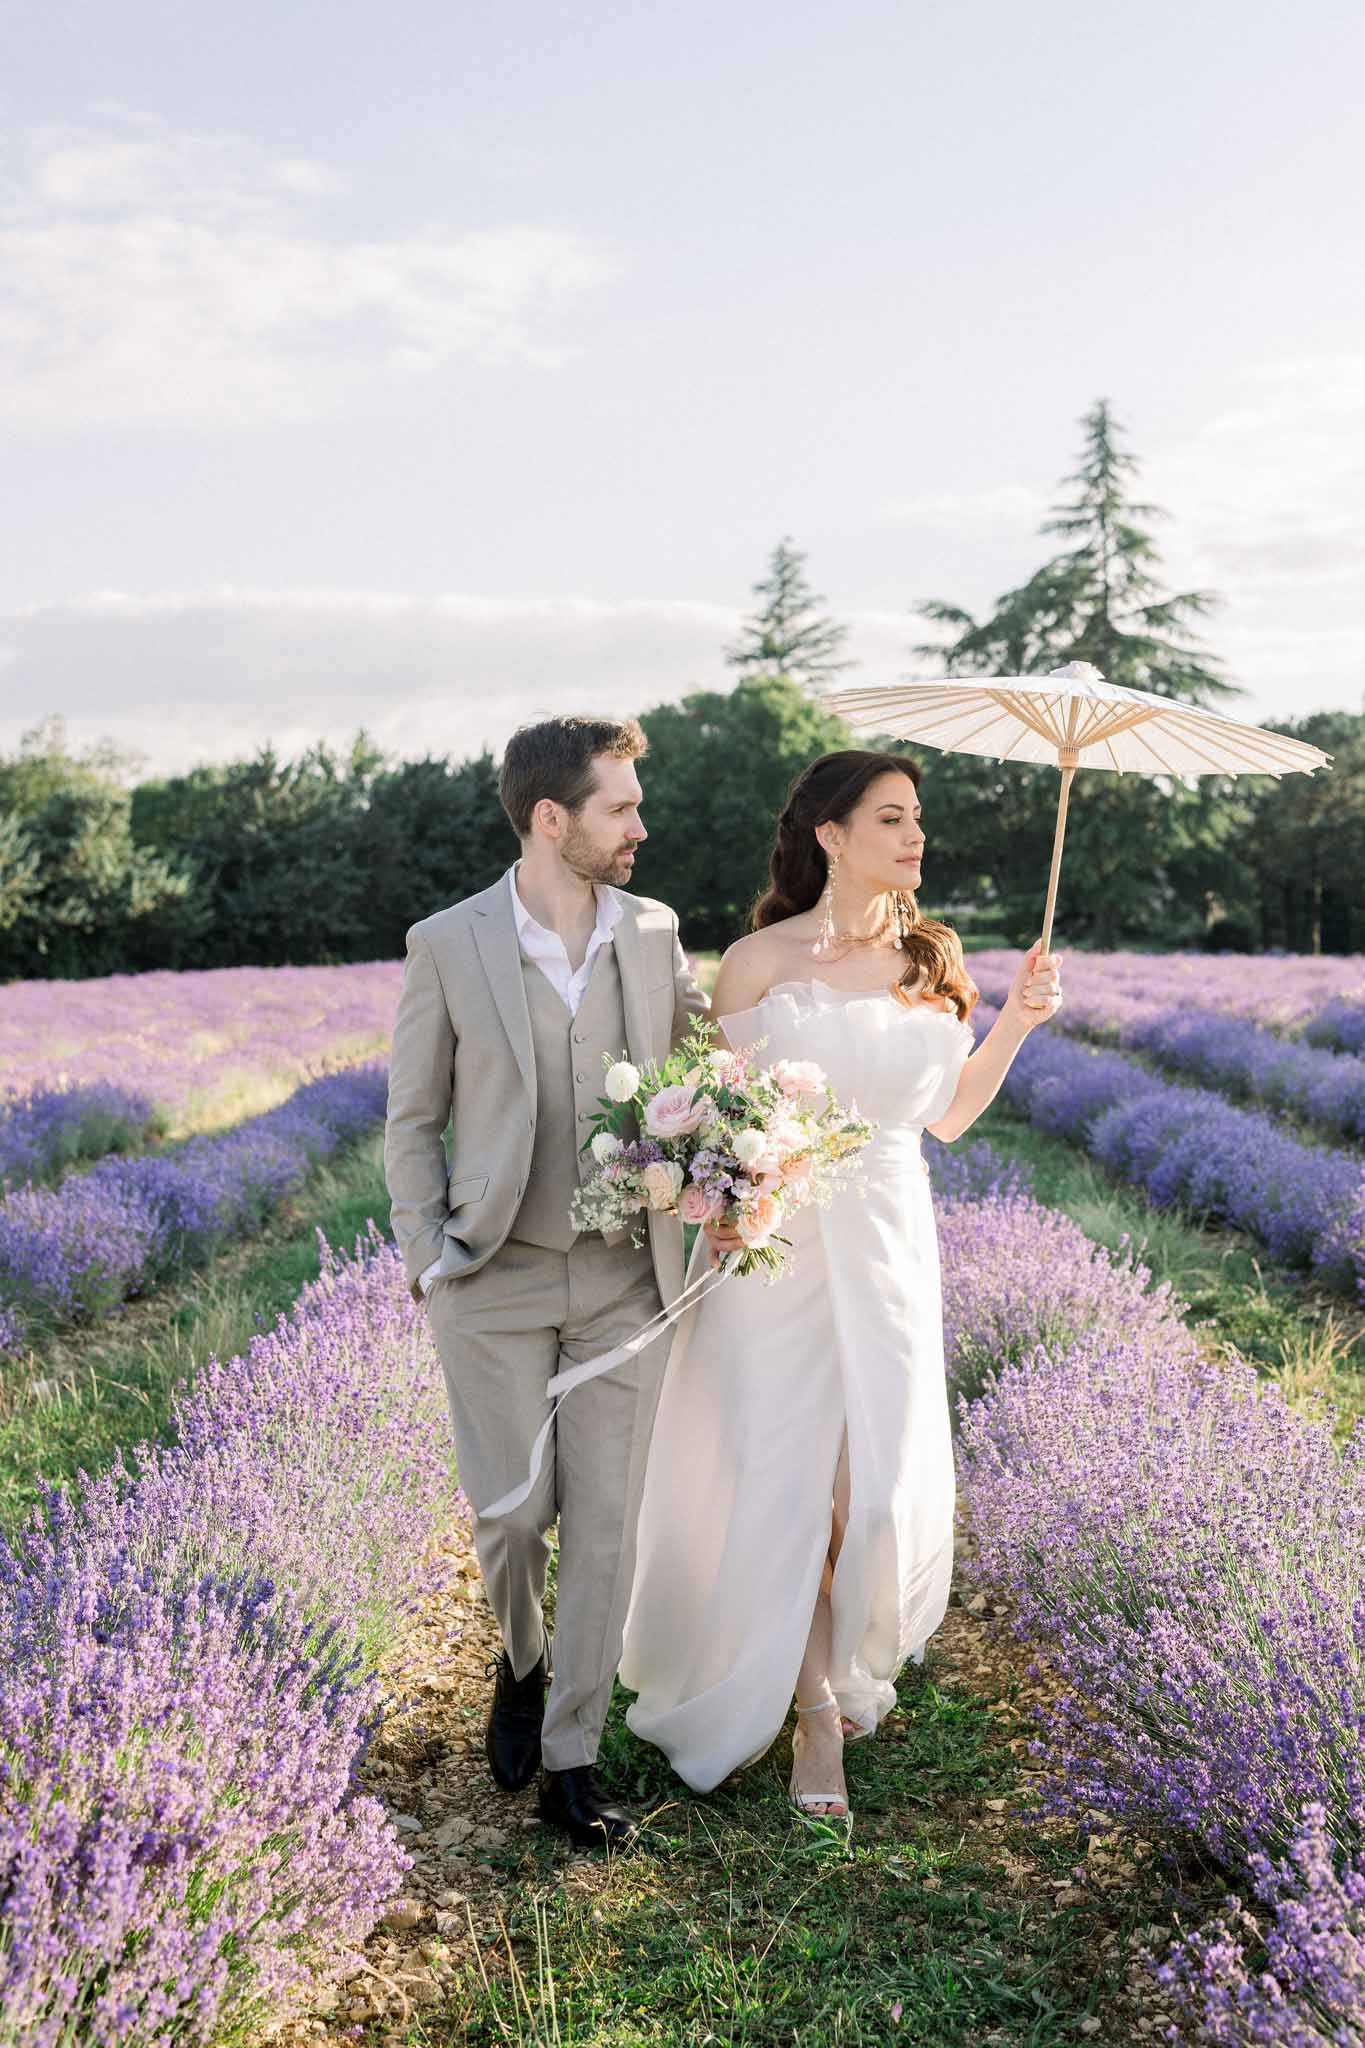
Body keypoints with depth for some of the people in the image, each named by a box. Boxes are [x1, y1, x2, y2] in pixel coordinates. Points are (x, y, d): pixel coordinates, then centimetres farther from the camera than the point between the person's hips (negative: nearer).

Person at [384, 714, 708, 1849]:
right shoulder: (447, 945, -6)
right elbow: (413, 1121, 1)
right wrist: (427, 1265, -6)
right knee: (513, 1513, 0)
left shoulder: (656, 934, 1)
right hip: (496, 1283, -2)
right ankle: (523, 1662, 34)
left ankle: (571, 1757, 18)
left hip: (625, 1282, 2)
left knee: (606, 1523, 3)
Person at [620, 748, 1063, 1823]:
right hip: (775, 1244, -3)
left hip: (887, 1243, 3)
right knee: (785, 1478, 3)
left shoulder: (929, 960, 6)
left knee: (887, 1481, 6)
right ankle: (815, 1705, 26)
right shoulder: (758, 960, -5)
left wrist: (1017, 1023, 1)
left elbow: (948, 1113, 13)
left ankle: (846, 1659, 36)